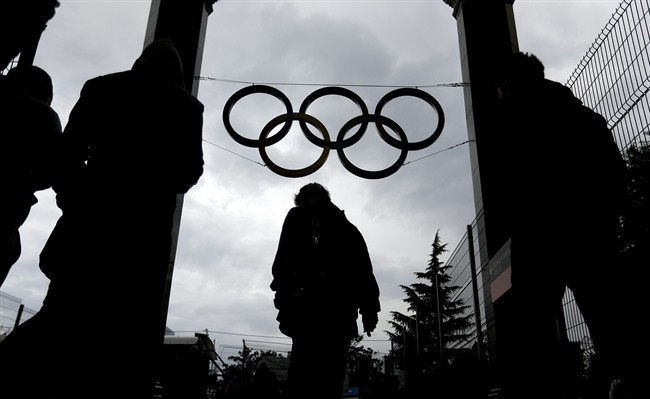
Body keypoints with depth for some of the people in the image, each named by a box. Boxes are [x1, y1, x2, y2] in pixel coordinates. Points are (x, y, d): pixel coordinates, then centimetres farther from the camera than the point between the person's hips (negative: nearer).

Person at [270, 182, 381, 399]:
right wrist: (369, 310, 12)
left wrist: (282, 297, -2)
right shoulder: (348, 228, 27)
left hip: (308, 305, -3)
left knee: (304, 376, -10)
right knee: (331, 377, 0)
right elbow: (364, 272, 16)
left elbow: (283, 260, 1)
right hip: (341, 309, 4)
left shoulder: (297, 217, 16)